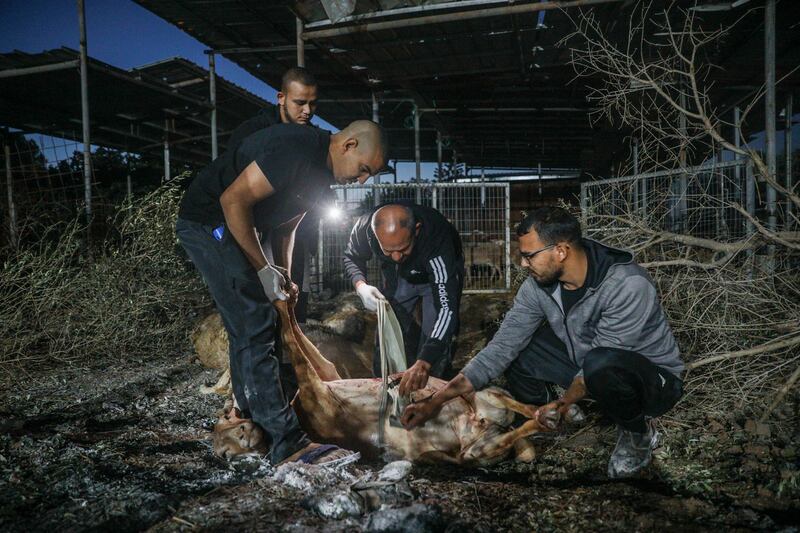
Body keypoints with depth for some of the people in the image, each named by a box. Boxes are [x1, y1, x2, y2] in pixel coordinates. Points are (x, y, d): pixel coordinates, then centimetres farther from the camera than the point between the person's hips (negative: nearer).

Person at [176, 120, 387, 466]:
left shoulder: (322, 169, 9)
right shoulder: (296, 149, -24)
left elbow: (285, 225, 17)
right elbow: (233, 200, -25)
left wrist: (284, 277, 6)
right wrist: (263, 268, -20)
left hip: (230, 229, 10)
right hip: (208, 221, -10)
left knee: (246, 330, 15)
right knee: (256, 330, -14)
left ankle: (253, 422, 28)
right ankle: (287, 443, -11)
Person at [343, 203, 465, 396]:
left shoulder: (436, 239, -45)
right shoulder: (365, 228, -33)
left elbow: (446, 308, -50)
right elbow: (352, 257, -8)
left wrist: (423, 364, -59)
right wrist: (360, 285, -31)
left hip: (441, 274, -3)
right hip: (397, 276, 3)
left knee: (436, 342, -14)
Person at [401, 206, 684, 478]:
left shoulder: (629, 285, -31)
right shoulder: (539, 284, -13)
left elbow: (605, 357, -27)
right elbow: (502, 346, -15)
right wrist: (438, 400, -20)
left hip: (654, 378, -5)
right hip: (586, 366, 5)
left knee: (601, 365, -39)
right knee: (512, 346, -10)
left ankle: (638, 433, -7)